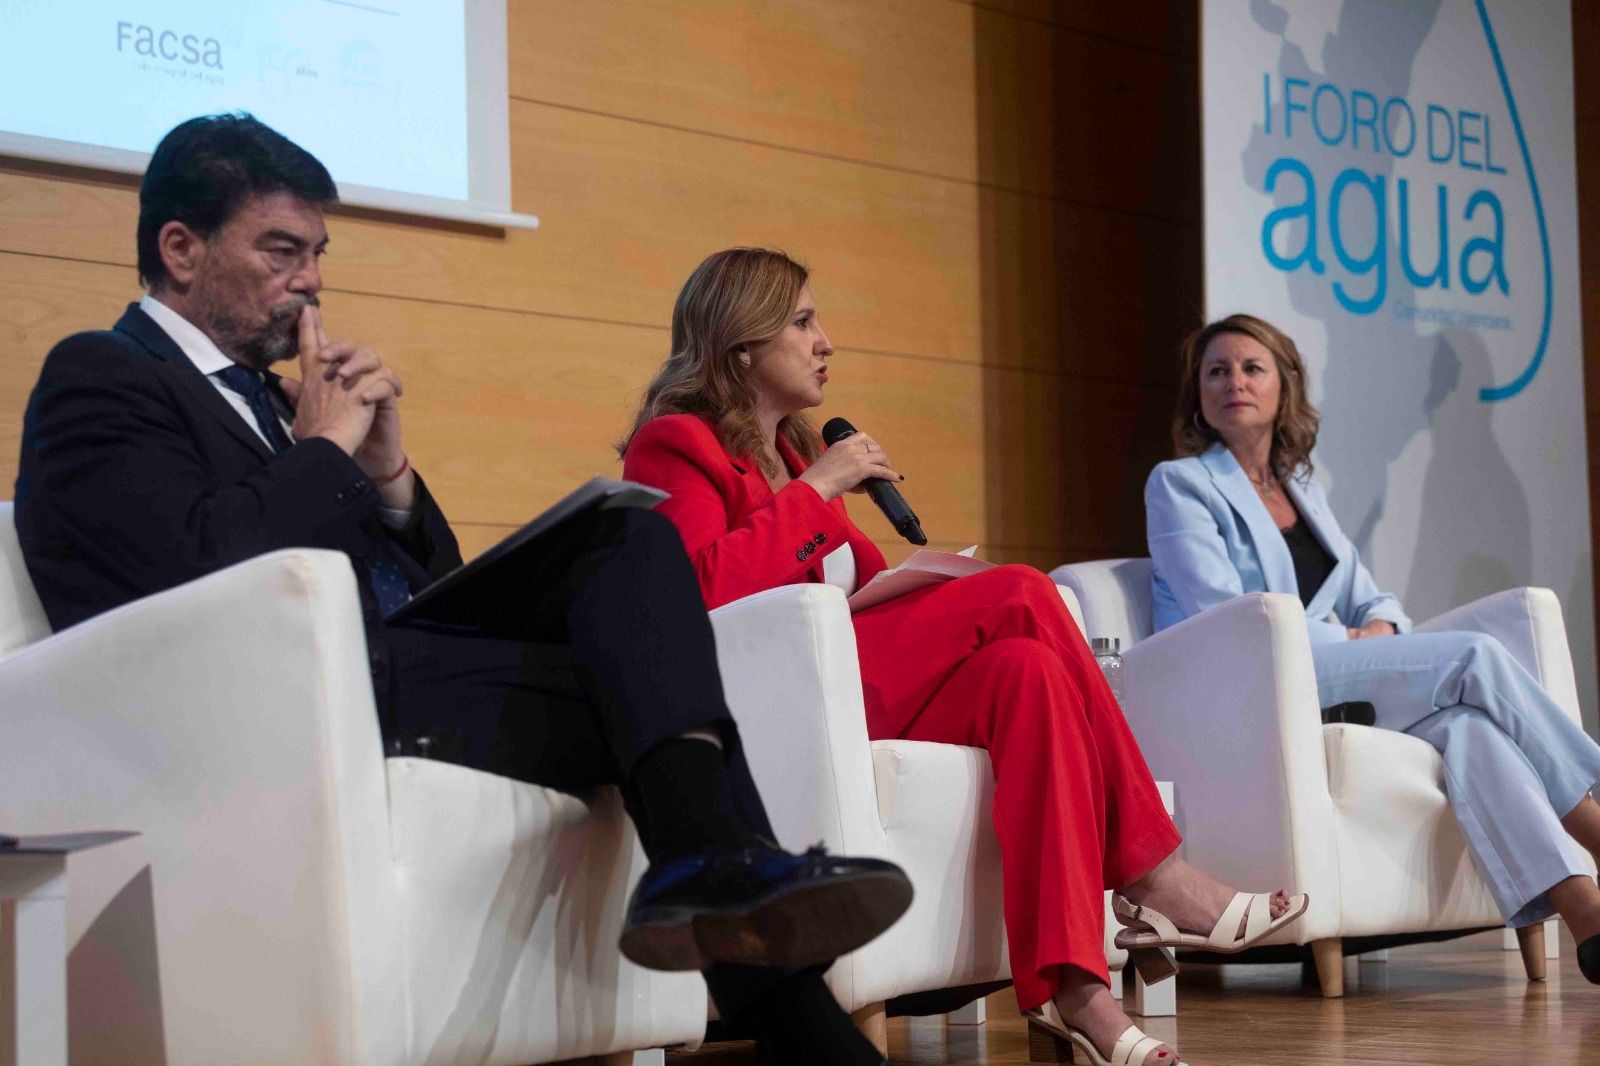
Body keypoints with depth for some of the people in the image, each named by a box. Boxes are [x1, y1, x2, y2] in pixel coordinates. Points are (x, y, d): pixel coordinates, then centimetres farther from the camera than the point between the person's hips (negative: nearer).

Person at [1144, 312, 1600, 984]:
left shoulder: (1302, 491, 27)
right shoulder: (1179, 486, 6)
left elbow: (1371, 601, 21)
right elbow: (1223, 616, -8)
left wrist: (1378, 631, -4)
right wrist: (1344, 644, -10)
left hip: (1334, 685, 6)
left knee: (1463, 720, -29)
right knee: (1475, 658, -24)